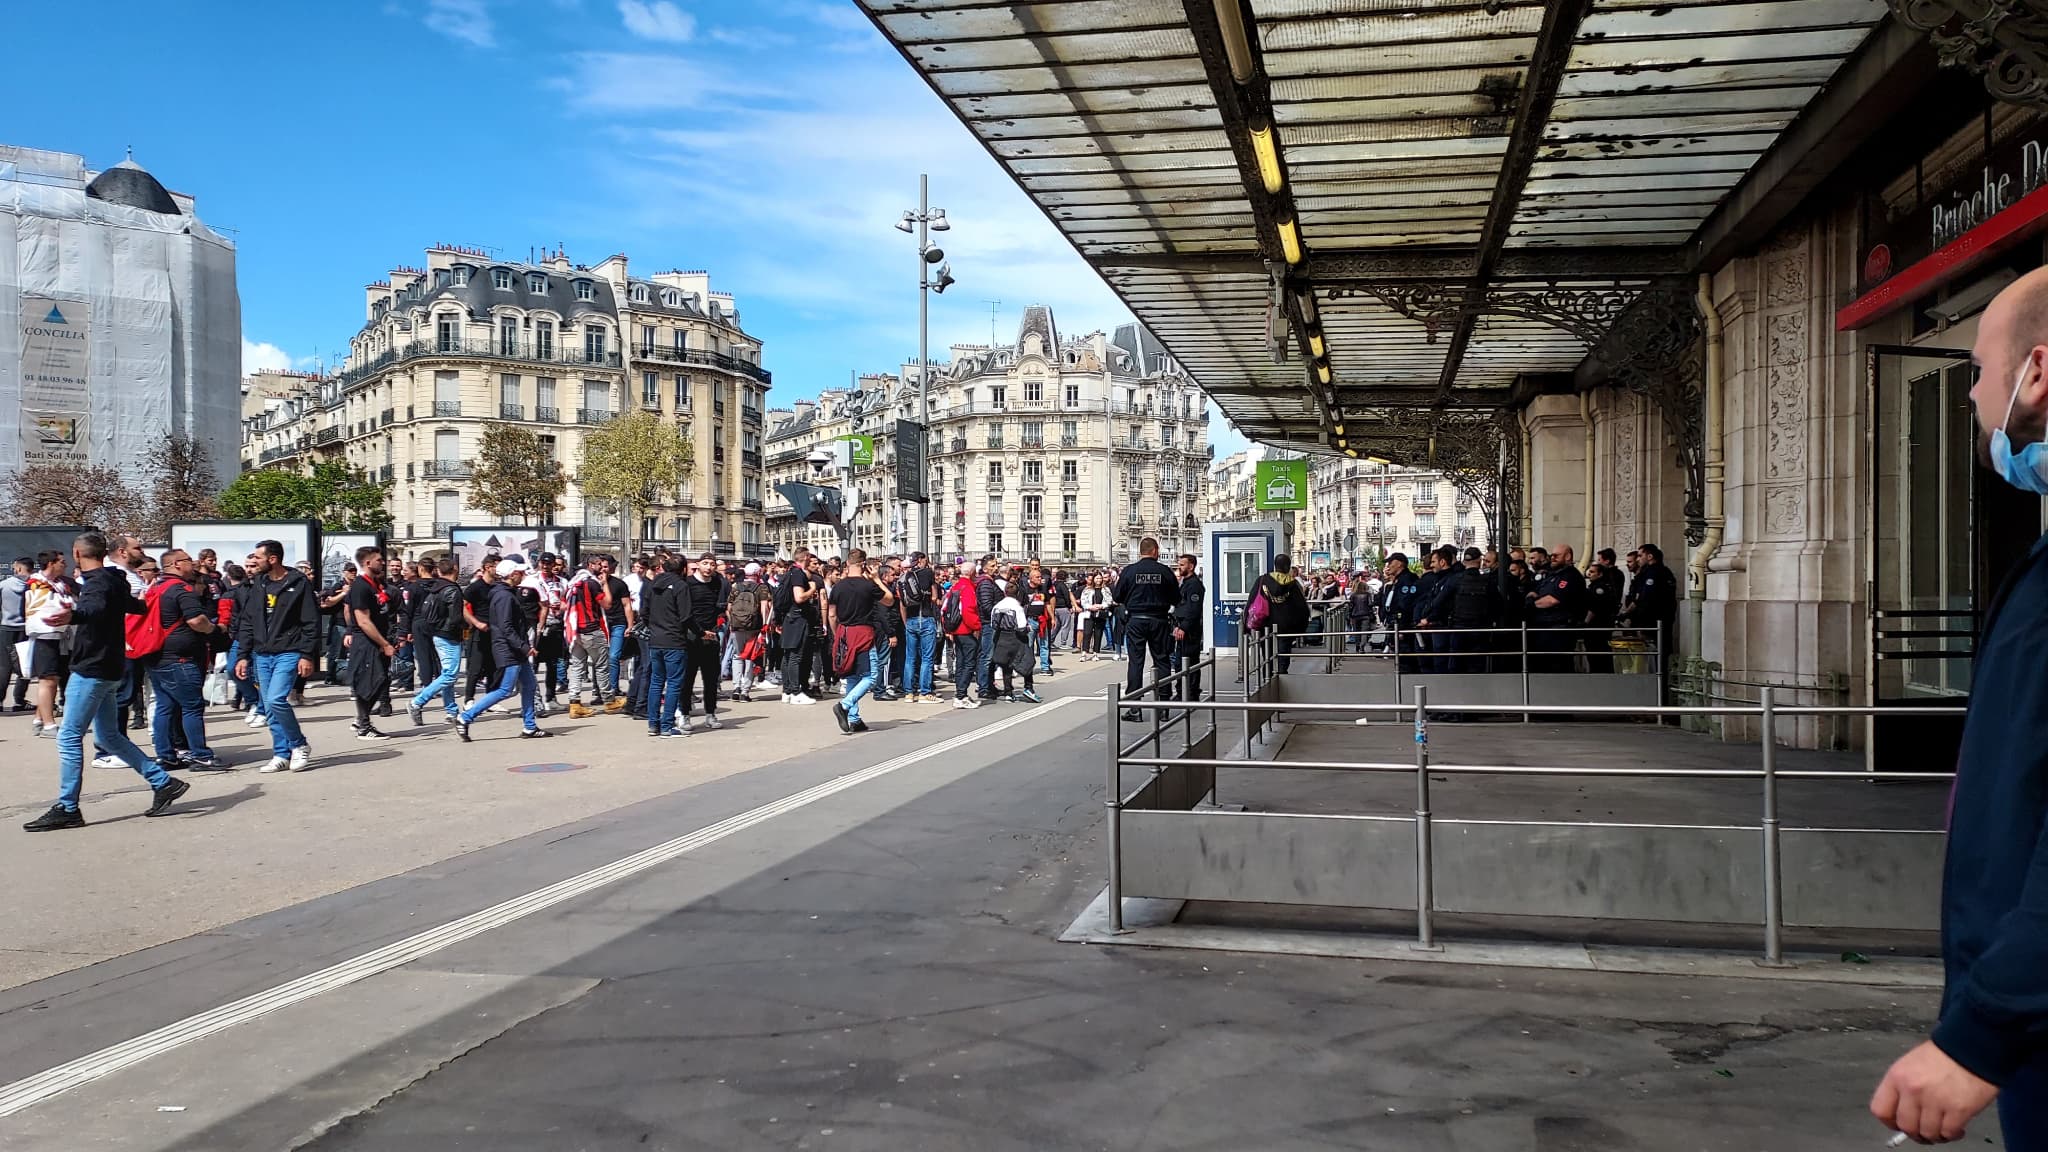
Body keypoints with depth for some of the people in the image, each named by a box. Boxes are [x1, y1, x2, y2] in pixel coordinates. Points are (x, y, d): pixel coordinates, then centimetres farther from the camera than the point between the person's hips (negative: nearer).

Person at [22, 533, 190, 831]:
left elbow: (96, 608, -39)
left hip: (91, 671, -10)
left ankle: (67, 809, -3)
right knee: (108, 736, 14)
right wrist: (137, 603, 59)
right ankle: (163, 782, 13)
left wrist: (73, 616, -62)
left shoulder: (97, 583, -15)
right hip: (107, 670, 10)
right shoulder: (114, 581, 13)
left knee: (69, 737, -5)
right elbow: (135, 606, 34)